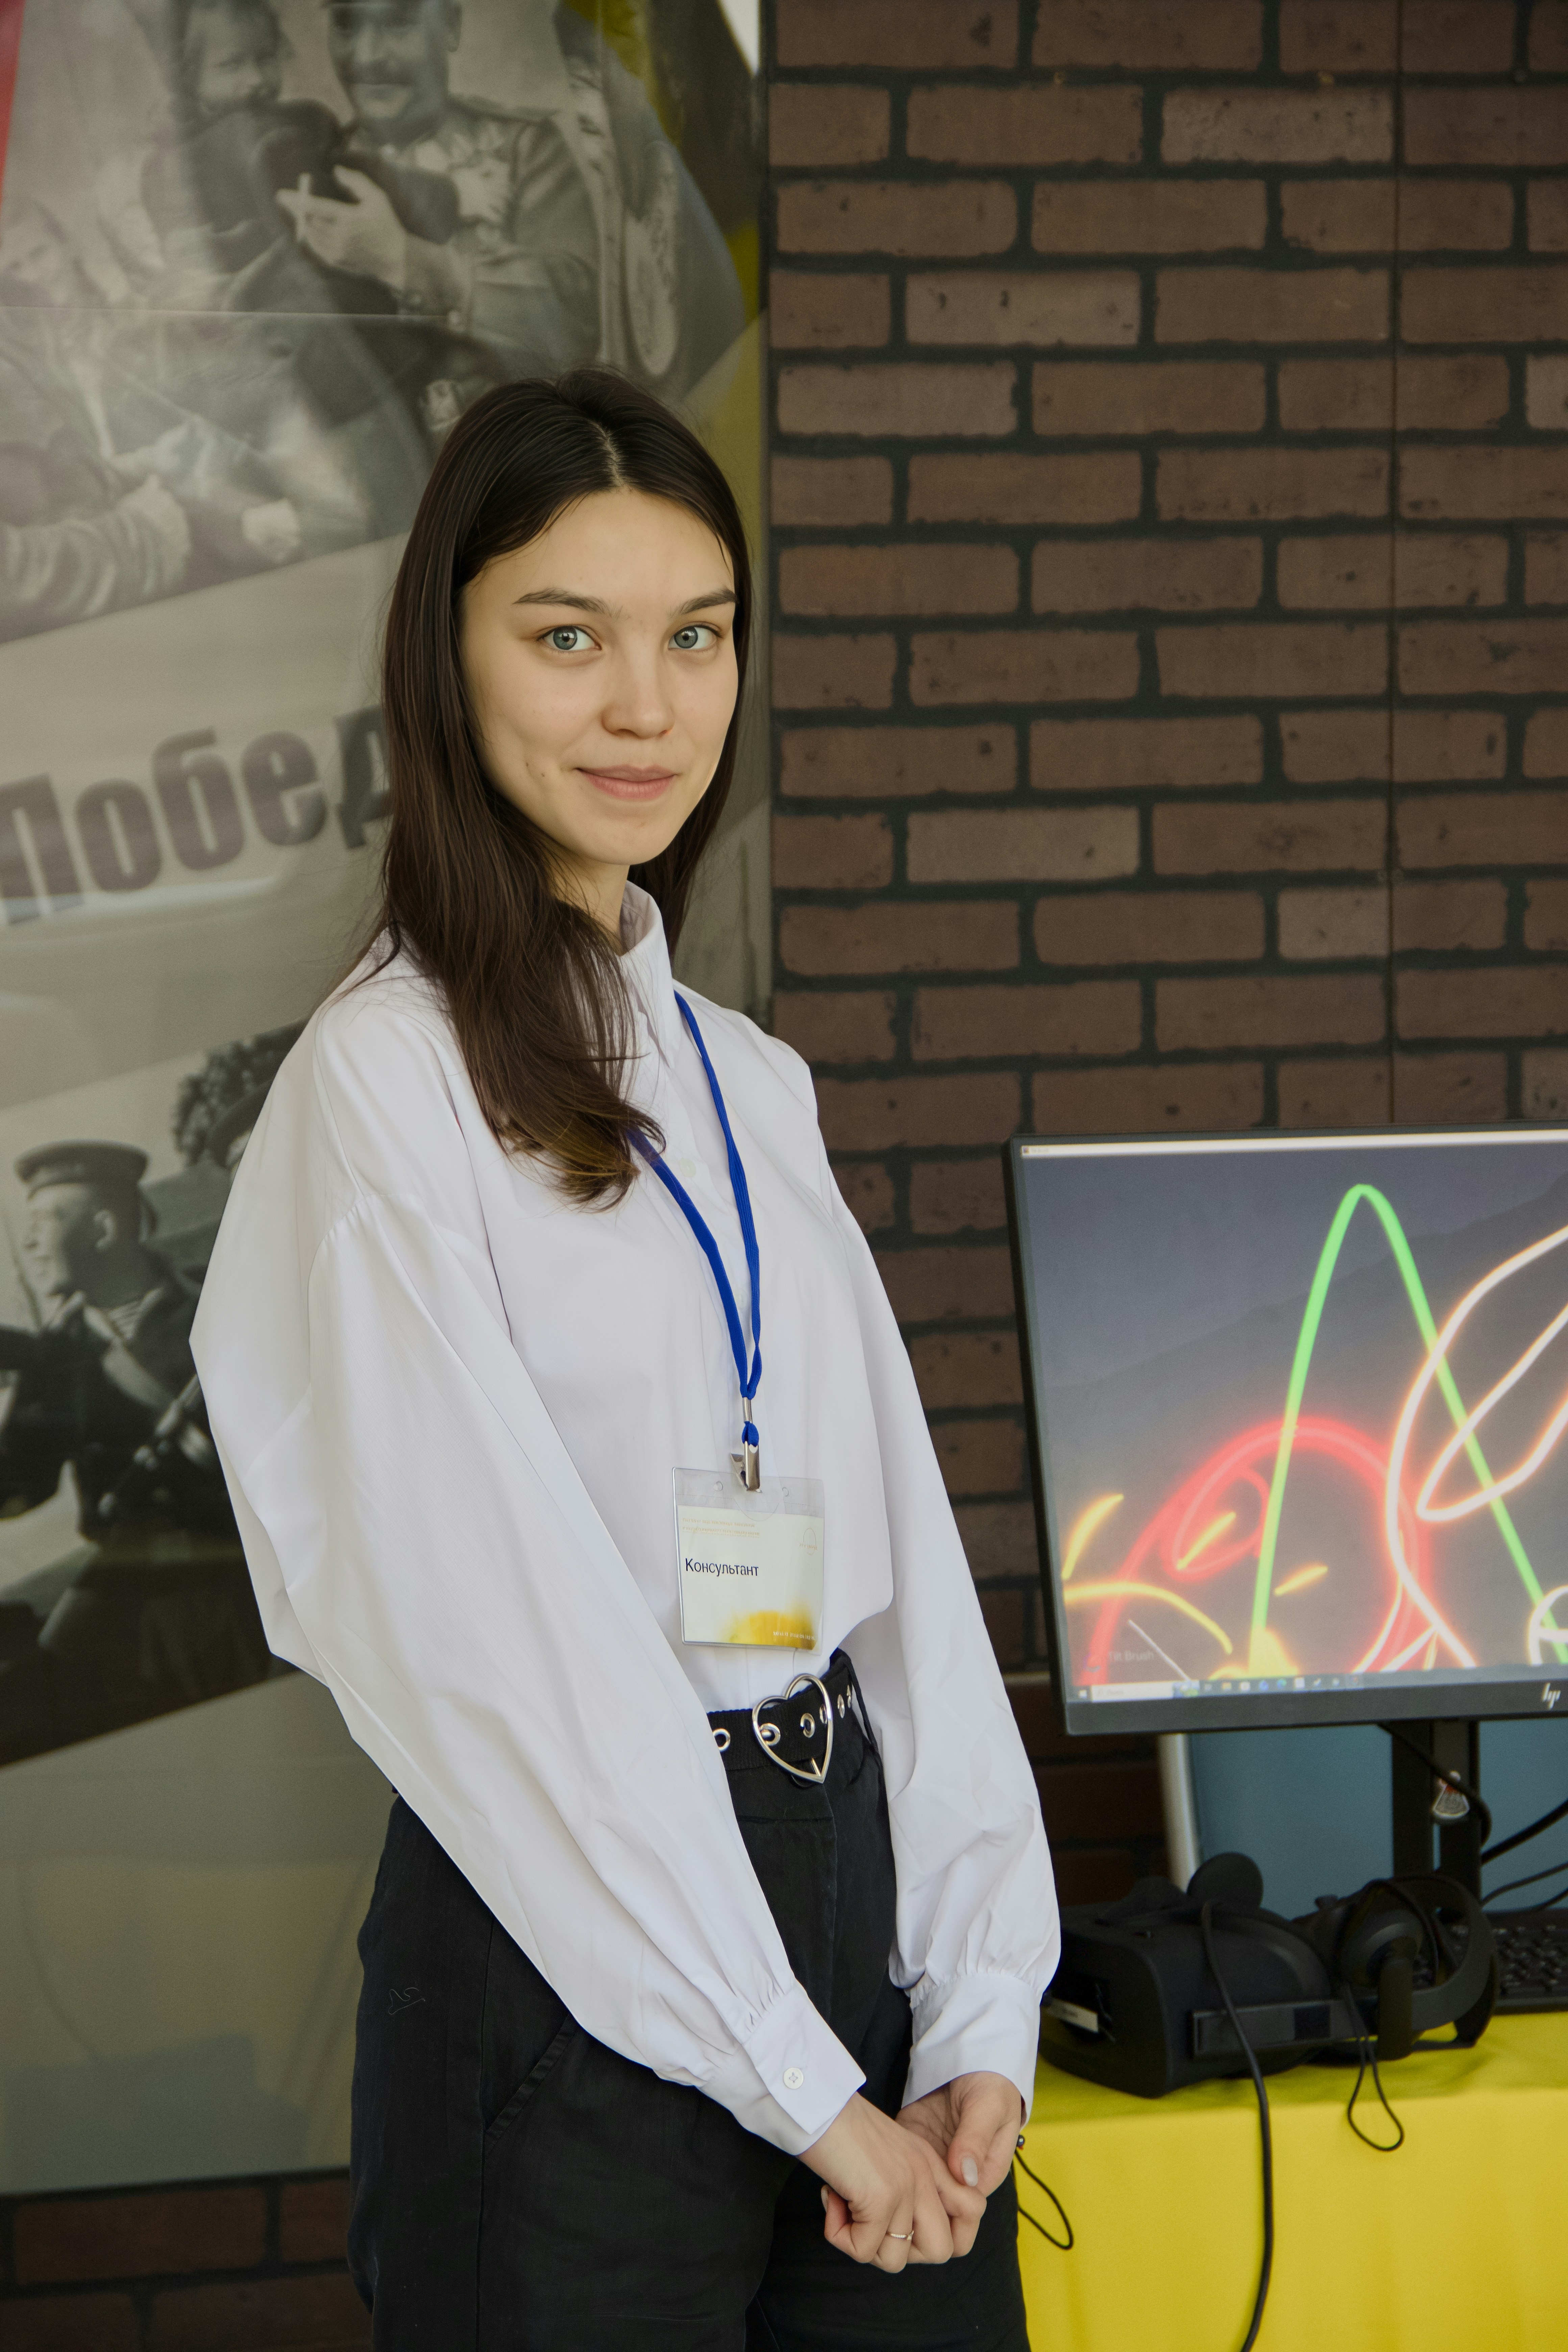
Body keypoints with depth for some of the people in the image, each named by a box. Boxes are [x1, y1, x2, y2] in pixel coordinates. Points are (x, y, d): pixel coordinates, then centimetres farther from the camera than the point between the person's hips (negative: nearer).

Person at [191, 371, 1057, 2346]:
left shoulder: (745, 1078, 12)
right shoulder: (390, 1074, -9)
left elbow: (898, 1548, 9)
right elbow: (493, 1630, -15)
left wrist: (983, 2013, -1)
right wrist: (797, 2081, -15)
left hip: (842, 1878, 7)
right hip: (577, 1944, -6)